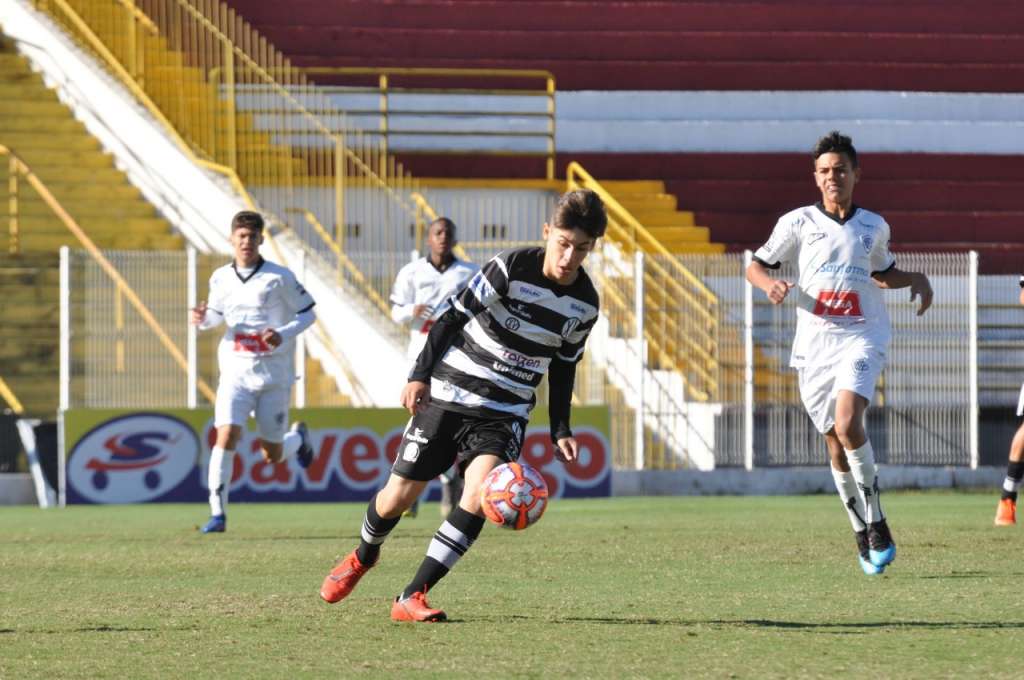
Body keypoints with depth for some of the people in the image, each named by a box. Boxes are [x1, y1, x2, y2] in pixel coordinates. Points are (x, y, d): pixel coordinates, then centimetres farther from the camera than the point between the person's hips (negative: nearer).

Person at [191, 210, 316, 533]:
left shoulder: (279, 277, -6)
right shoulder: (221, 278, 4)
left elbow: (307, 313, 0)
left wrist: (283, 335, -18)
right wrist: (204, 319, -2)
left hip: (274, 375, -2)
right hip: (236, 373, 2)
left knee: (273, 456, 6)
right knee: (226, 436, -20)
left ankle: (298, 437, 43)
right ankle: (218, 513, -14)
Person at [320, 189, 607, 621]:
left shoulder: (584, 304, 0)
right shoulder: (511, 268, -14)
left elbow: (563, 368, 14)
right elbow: (455, 316, -7)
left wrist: (560, 431, 9)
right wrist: (420, 374, -10)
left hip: (506, 412, 2)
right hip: (447, 393, -2)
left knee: (479, 495, -23)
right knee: (399, 495, 2)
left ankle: (412, 598, -16)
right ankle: (363, 556, 37)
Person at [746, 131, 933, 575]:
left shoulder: (874, 227, 10)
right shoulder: (797, 223, 4)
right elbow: (755, 266, 10)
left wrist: (916, 279, 10)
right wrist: (771, 285, -11)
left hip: (862, 340, -1)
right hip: (814, 347, 1)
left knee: (847, 425, -25)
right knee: (837, 448, 5)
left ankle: (875, 519, -13)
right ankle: (863, 531, 23)